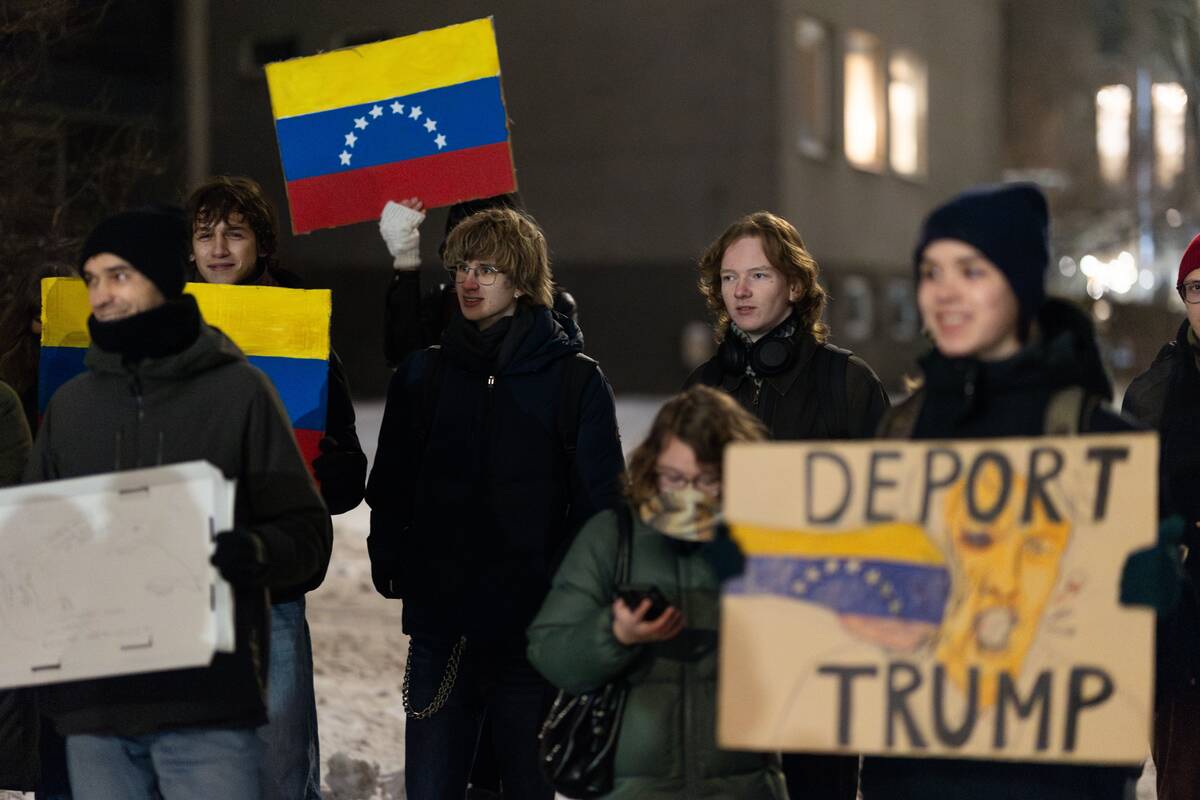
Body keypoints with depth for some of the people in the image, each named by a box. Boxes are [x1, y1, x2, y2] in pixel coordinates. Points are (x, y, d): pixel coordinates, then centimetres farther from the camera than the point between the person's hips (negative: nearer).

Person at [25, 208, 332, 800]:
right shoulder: (69, 405, 15)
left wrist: (253, 553, -20)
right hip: (92, 704, 4)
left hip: (208, 703, -4)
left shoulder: (237, 390, 3)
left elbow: (308, 535, 0)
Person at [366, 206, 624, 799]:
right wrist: (392, 565, 0)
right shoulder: (421, 376, 9)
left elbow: (599, 504, -1)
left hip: (532, 631, -2)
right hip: (439, 627, 3)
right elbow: (388, 489, 14)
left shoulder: (576, 381, 0)